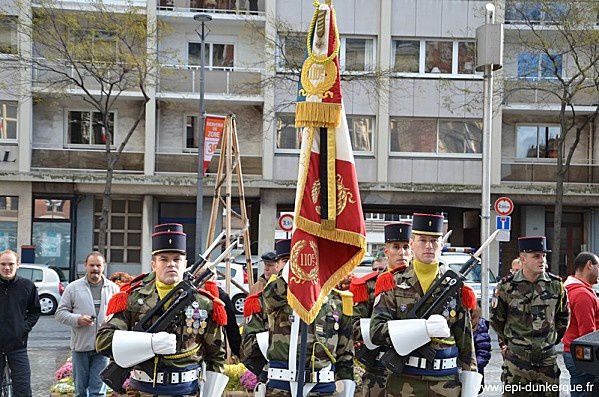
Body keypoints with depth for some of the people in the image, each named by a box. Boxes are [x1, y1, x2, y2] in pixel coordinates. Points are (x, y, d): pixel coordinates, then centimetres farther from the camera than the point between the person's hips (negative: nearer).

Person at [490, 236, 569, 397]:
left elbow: (563, 317, 16)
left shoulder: (556, 285, 1)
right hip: (516, 361, -2)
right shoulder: (506, 287, -6)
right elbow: (496, 319, 8)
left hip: (547, 360, 2)